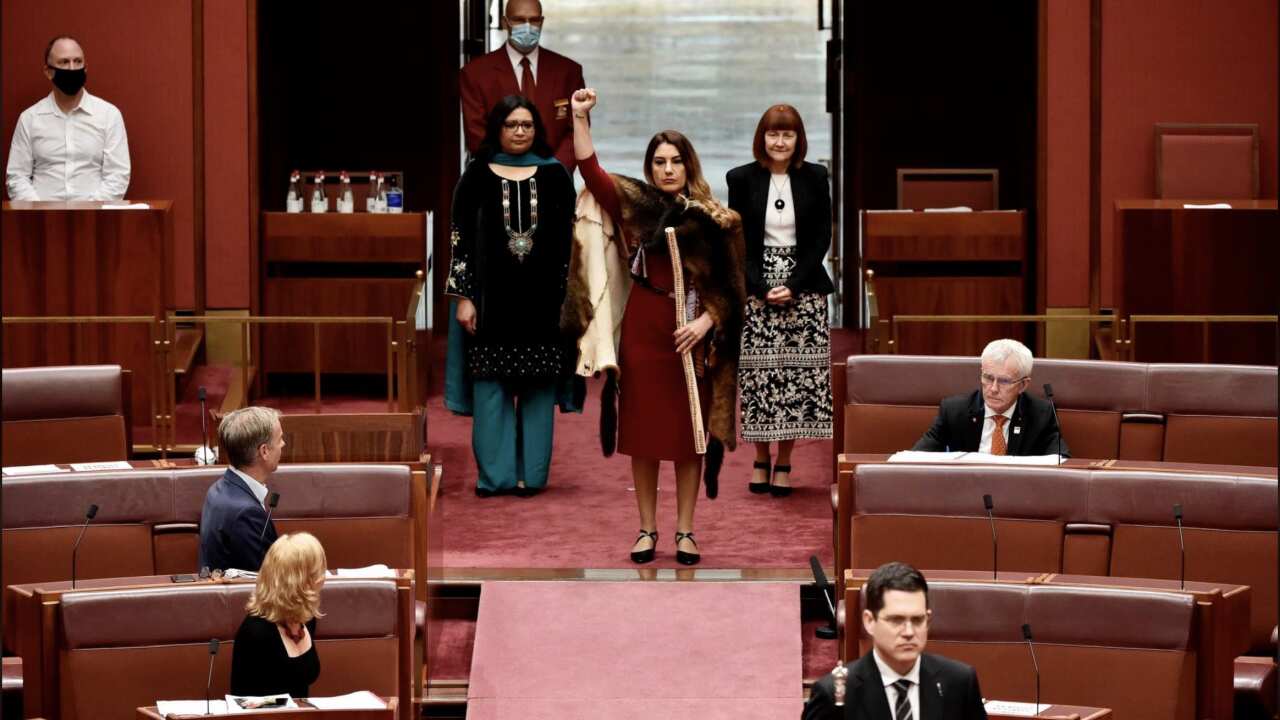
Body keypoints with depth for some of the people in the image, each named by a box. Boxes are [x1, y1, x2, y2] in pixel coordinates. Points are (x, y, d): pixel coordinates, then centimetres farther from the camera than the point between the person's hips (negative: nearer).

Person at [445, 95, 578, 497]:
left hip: (542, 298, 1)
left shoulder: (555, 176, 5)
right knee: (491, 387, 0)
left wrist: (568, 299, 0)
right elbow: (461, 237, 2)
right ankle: (494, 474, 5)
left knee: (538, 388, 3)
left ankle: (532, 472, 10)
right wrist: (463, 296, -4)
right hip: (493, 297, -1)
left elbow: (569, 241, 6)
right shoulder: (477, 176, 3)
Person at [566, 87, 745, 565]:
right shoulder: (633, 206, 4)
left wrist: (704, 322, -14)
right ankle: (647, 529, 13)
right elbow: (589, 169, -4)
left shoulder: (712, 220, 1)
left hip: (693, 338, -1)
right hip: (641, 332, 1)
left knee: (689, 435, 4)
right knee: (643, 434, 4)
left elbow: (726, 286, 0)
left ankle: (685, 531, 11)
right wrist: (580, 117, -11)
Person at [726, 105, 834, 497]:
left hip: (804, 286, 0)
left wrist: (794, 285, -10)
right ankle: (761, 459, 10)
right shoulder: (742, 179, 1)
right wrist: (762, 288, -10)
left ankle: (784, 462, 5)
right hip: (755, 289, 0)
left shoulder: (815, 178, 3)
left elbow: (822, 237, 1)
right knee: (757, 373, -2)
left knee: (799, 373, -3)